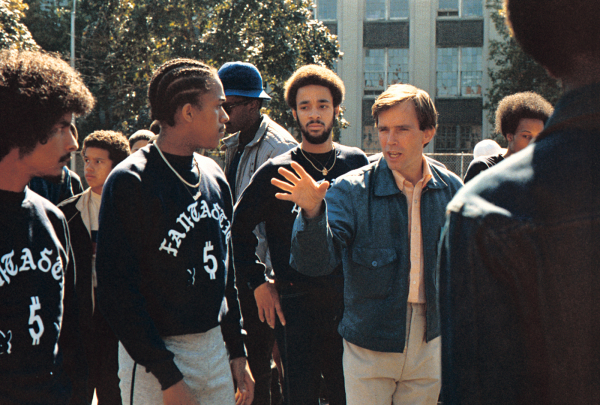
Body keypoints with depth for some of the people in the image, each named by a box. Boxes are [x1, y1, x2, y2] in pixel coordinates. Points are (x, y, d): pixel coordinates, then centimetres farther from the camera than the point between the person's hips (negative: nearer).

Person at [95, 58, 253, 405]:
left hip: (214, 349, 7)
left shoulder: (214, 176, 9)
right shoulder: (130, 182, -14)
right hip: (155, 360, -6)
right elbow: (118, 292, -17)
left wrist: (238, 351, 13)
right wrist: (168, 377, -18)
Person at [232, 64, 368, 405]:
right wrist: (258, 283, 3)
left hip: (349, 302, 2)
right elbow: (239, 227, 6)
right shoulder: (277, 172, 0)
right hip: (296, 306, -2)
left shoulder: (357, 165, 6)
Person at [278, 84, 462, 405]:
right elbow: (316, 262, -20)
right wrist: (312, 213, -38)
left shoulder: (451, 189, 0)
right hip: (369, 348, -3)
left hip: (429, 344, 3)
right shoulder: (351, 190, -11)